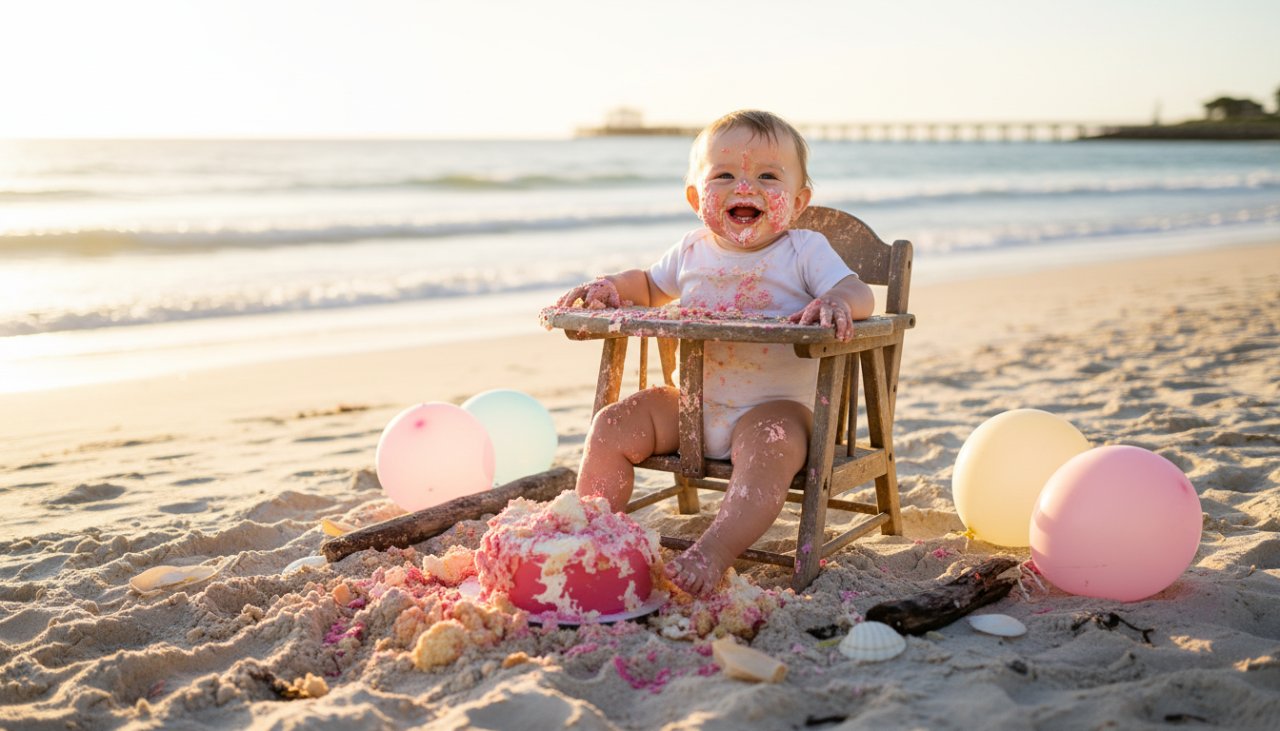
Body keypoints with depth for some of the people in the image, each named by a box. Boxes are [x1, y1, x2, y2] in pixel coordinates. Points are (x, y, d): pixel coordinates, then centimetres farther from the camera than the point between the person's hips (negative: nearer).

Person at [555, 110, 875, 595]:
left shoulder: (805, 251, -2)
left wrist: (836, 303, -37)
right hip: (690, 405, 5)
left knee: (770, 448, -36)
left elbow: (860, 293, -12)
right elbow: (650, 286, 28)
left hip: (772, 406, -5)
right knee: (612, 426, -7)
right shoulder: (692, 251, 10)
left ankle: (712, 553, -45)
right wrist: (612, 286, 6)